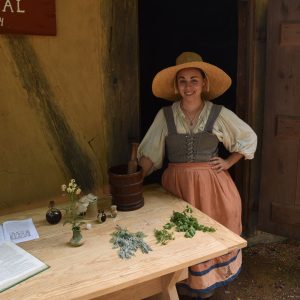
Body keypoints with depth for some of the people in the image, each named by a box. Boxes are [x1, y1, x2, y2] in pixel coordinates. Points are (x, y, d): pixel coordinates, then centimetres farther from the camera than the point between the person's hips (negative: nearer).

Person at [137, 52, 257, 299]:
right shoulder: (165, 116, -2)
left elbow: (249, 138, 9)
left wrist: (229, 162, 1)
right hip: (177, 184, 0)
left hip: (211, 185, 0)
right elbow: (150, 154, -1)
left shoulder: (219, 115, -4)